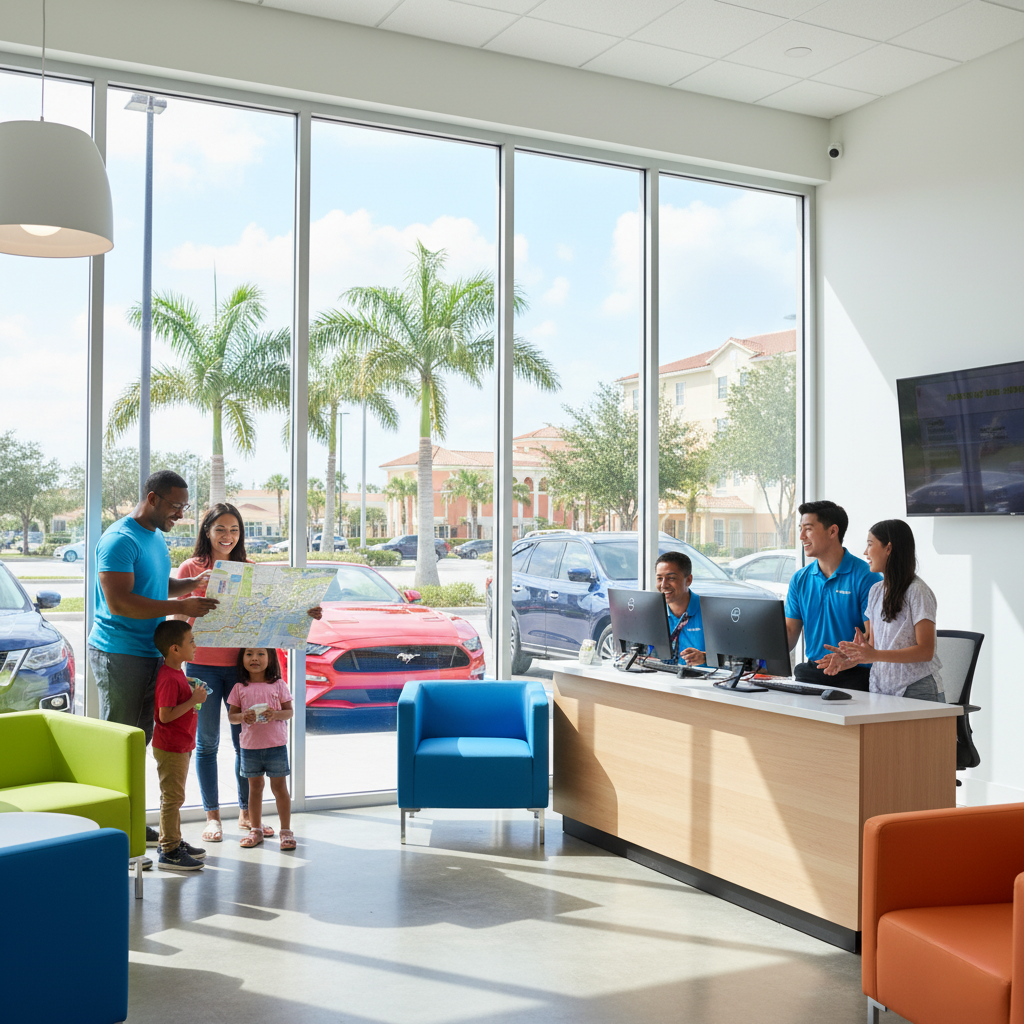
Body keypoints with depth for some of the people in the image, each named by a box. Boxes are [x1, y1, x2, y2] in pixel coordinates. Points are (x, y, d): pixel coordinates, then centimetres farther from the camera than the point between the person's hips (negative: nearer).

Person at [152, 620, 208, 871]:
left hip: (181, 746, 10)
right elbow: (165, 715, -27)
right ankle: (169, 852, 5)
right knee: (172, 798, -3)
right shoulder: (169, 679, -23)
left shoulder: (177, 673, 9)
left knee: (174, 797, 19)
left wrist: (193, 694, 10)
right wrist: (194, 700, -24)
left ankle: (174, 841, 31)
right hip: (170, 748, -10)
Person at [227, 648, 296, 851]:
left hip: (276, 744, -2)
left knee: (279, 787, 3)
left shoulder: (278, 684, -1)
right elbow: (231, 715, 4)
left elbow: (289, 711, 1)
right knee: (255, 788, 11)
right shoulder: (240, 688, 2)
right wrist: (243, 717, -17)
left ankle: (286, 831, 12)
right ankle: (256, 830, 24)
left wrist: (275, 714, -19)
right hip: (250, 745, 2)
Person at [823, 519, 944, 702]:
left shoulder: (918, 591, -9)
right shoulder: (876, 591, 13)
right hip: (880, 687, 6)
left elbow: (926, 651, -16)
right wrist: (853, 654, -6)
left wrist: (874, 655, -24)